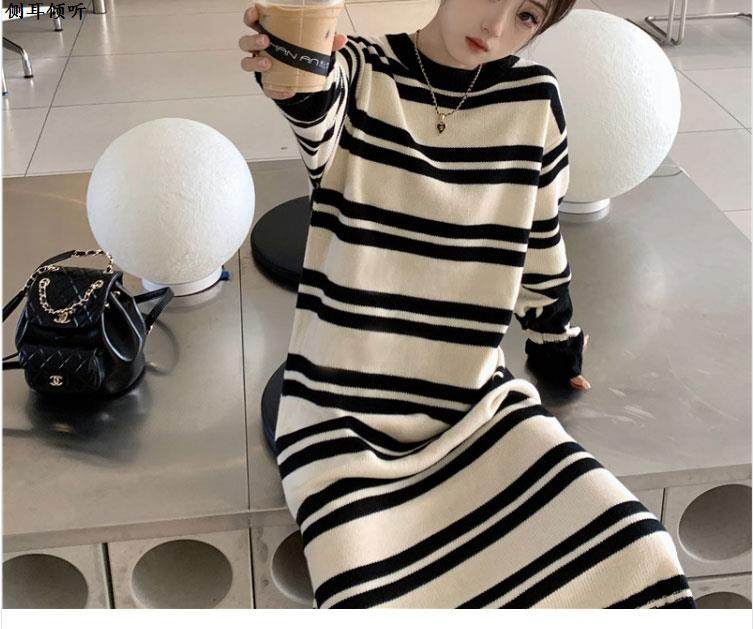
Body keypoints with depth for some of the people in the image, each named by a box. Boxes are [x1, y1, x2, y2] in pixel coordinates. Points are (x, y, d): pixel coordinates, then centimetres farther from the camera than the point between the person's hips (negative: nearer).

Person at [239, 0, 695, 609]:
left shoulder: (534, 97, 3)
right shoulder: (363, 71, -4)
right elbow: (321, 120, -29)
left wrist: (556, 343, 27)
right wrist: (298, 85, -52)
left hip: (477, 398, 3)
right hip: (341, 406, -2)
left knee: (633, 550, -17)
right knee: (370, 593, -25)